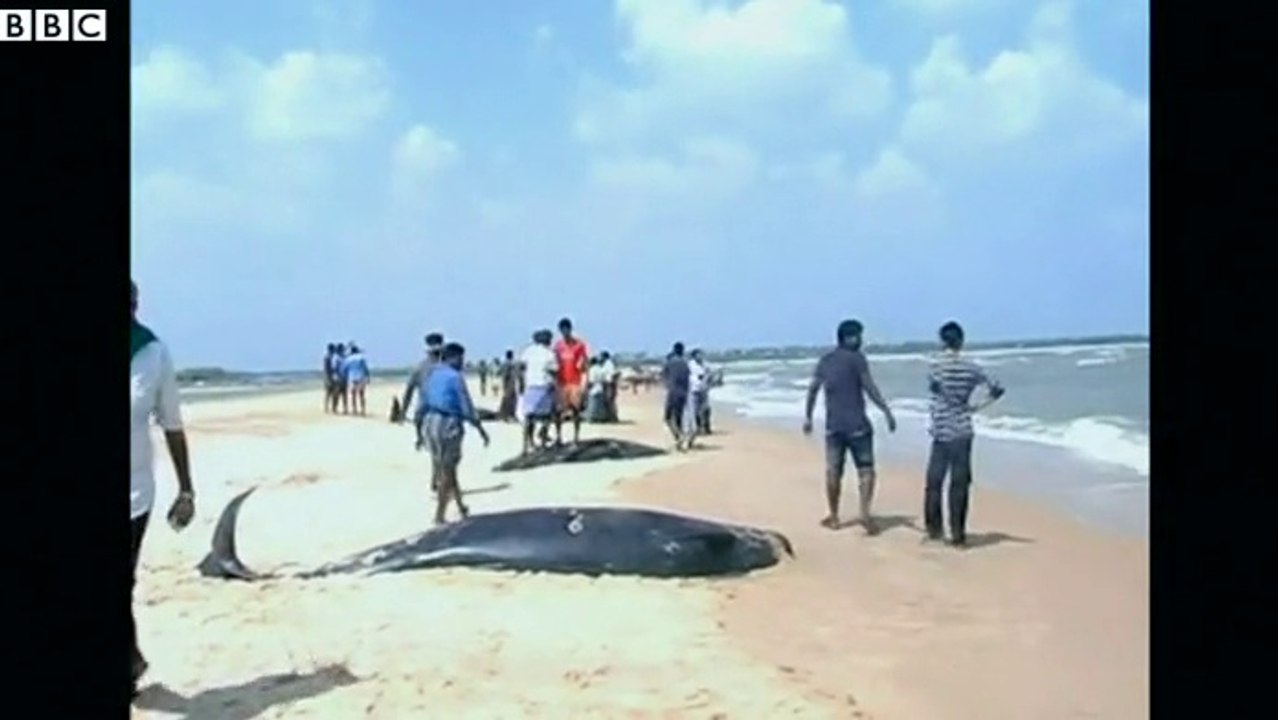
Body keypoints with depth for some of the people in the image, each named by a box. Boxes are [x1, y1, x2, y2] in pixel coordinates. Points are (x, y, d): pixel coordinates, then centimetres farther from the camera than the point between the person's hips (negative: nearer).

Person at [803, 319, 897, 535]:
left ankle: (833, 516, 18)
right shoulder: (857, 358, -7)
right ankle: (865, 513, -11)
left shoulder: (825, 361, 10)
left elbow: (813, 390, 13)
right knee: (865, 470, 0)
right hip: (857, 424, -5)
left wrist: (808, 417, 22)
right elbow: (869, 388, -12)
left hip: (833, 425, 5)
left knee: (833, 471, 11)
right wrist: (887, 412, -10)